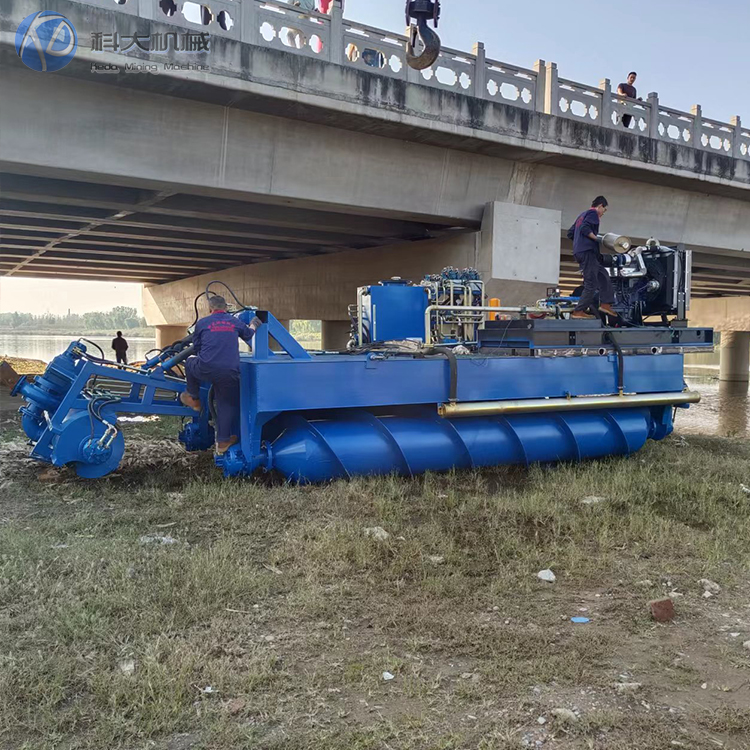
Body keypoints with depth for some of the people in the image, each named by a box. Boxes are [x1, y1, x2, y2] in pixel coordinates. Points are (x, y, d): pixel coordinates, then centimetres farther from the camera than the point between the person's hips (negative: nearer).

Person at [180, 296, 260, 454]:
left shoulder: (202, 323, 7)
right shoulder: (235, 322, 13)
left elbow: (196, 347, 18)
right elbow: (248, 335, 33)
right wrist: (253, 326, 57)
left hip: (206, 369, -1)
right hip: (229, 373, 1)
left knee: (190, 362, 32)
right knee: (227, 405, 15)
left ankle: (194, 399, 40)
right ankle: (223, 441, 15)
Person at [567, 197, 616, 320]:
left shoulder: (582, 215, 25)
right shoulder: (593, 213, -1)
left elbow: (570, 233, 25)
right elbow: (585, 228, -19)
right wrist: (597, 239, -15)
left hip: (579, 251, 10)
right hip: (588, 251, -10)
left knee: (603, 277, 10)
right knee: (591, 283, -10)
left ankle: (605, 304, 1)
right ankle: (579, 311, -12)